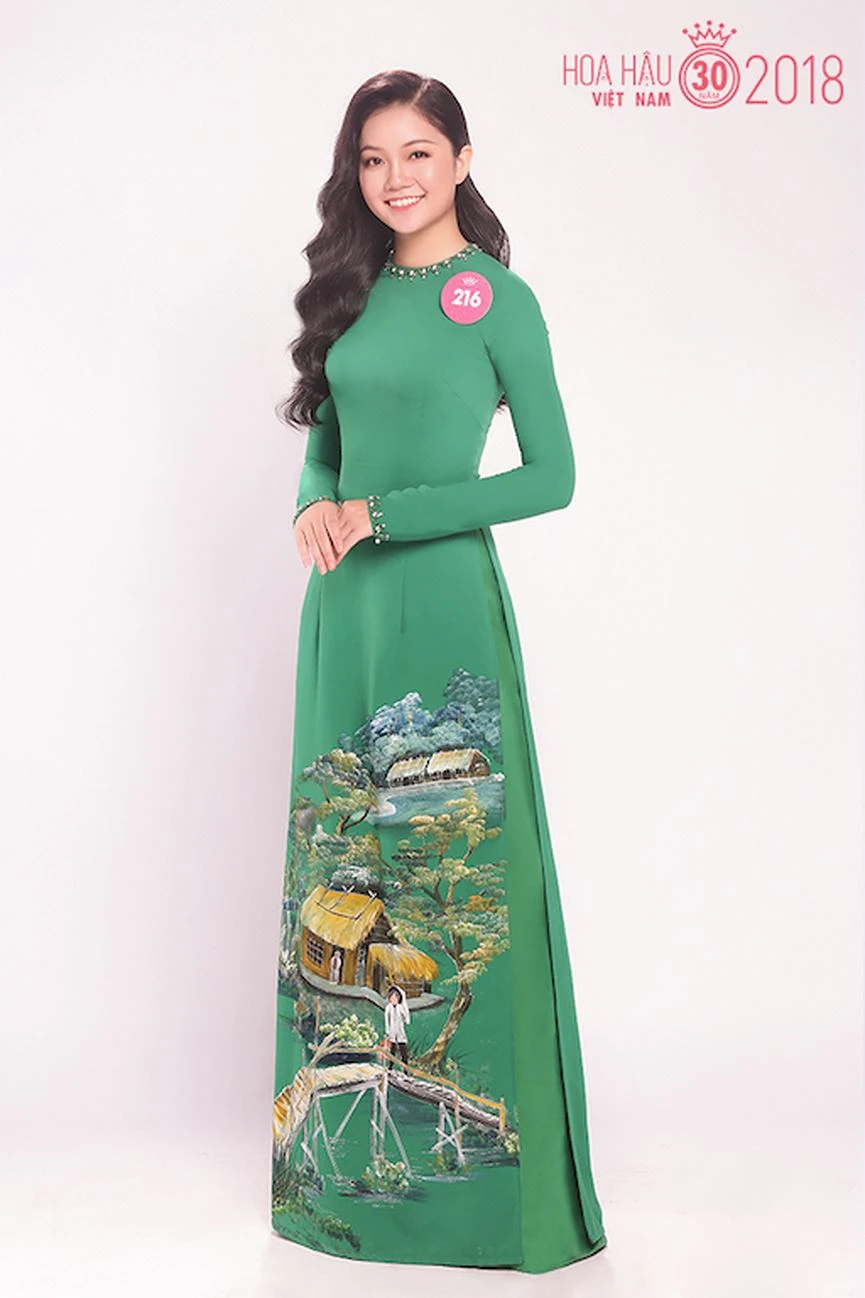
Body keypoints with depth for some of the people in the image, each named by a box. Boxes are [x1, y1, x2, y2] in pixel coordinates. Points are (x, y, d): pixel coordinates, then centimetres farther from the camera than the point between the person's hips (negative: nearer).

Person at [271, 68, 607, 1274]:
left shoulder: (496, 294, -4)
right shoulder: (355, 289, 13)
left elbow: (552, 475, -8)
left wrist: (381, 515, -13)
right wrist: (314, 504, -5)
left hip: (443, 596, -6)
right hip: (345, 601, 6)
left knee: (457, 866, 0)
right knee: (347, 856, 11)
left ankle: (479, 1142, 16)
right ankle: (360, 1146, 26)